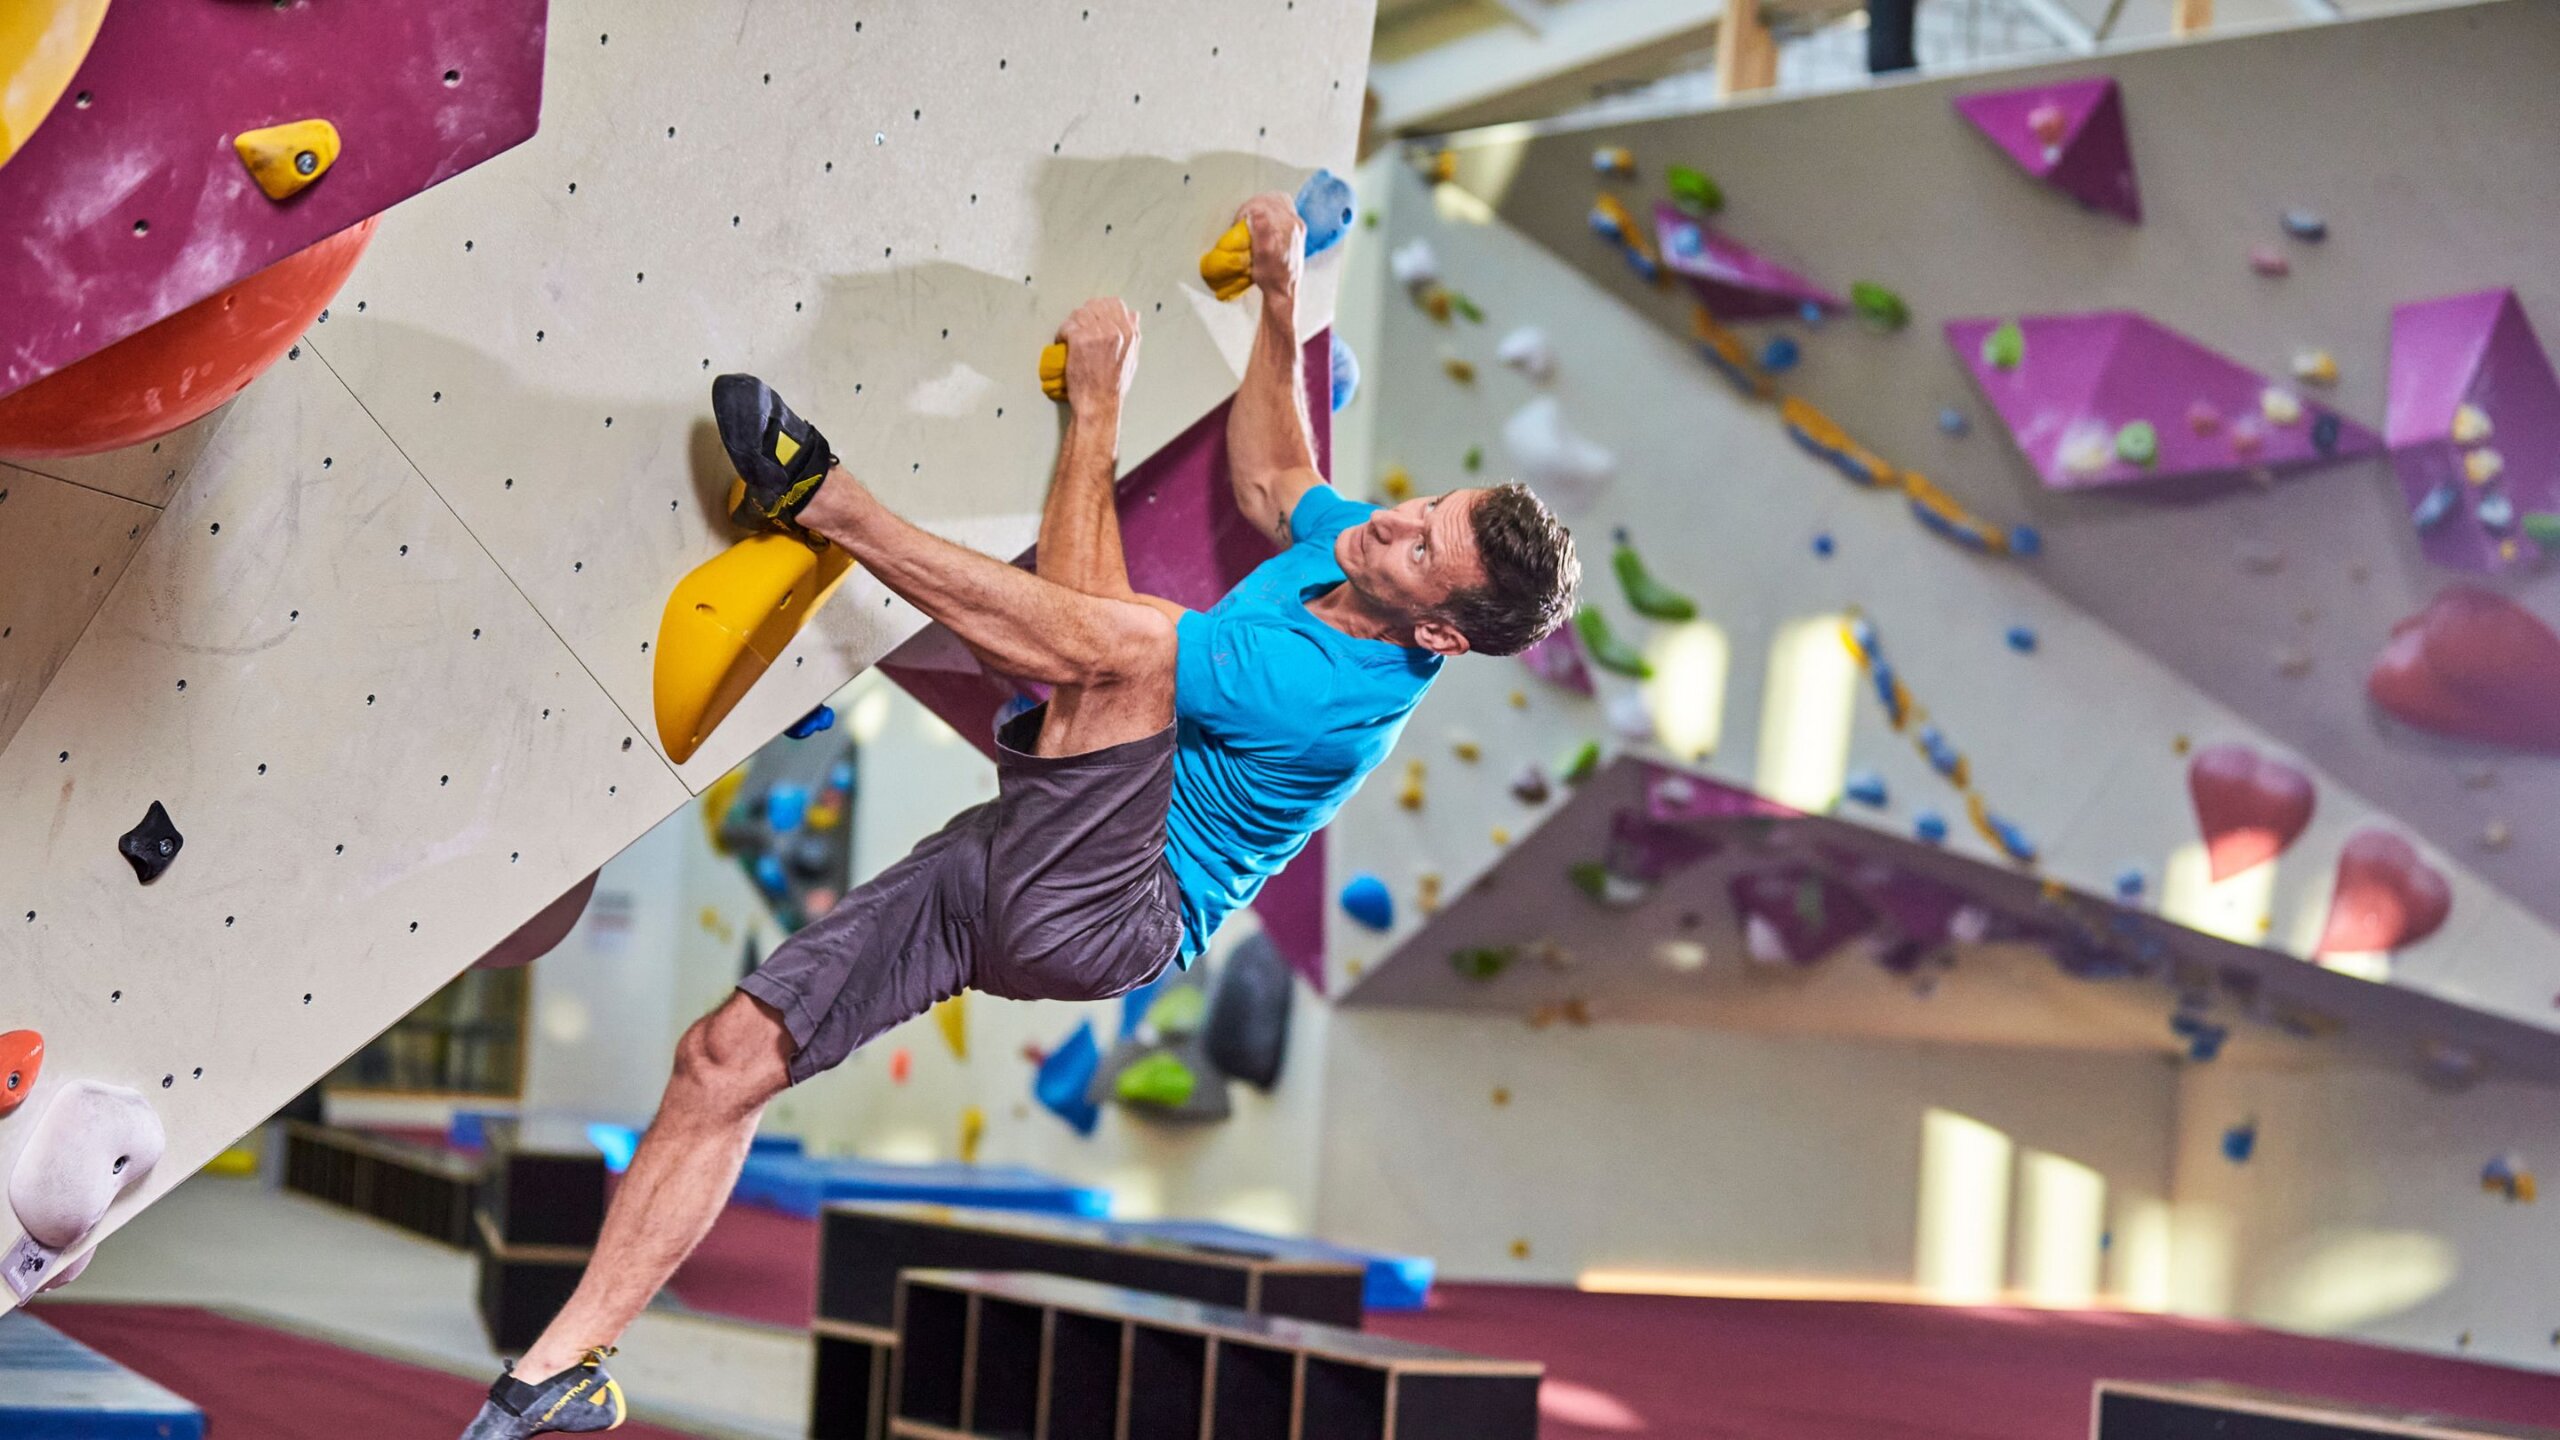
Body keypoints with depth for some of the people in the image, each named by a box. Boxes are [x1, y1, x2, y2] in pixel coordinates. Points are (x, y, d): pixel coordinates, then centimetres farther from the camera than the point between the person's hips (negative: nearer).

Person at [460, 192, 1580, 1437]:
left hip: (1099, 912, -9)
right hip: (1008, 866, 9)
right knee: (727, 1056, 0)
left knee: (1128, 640, -30)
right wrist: (1279, 297, 17)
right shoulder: (1353, 546, 2)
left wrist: (1094, 406, -17)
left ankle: (820, 498, -16)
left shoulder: (1337, 690, -24)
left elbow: (1082, 631, -22)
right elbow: (1271, 477, 27)